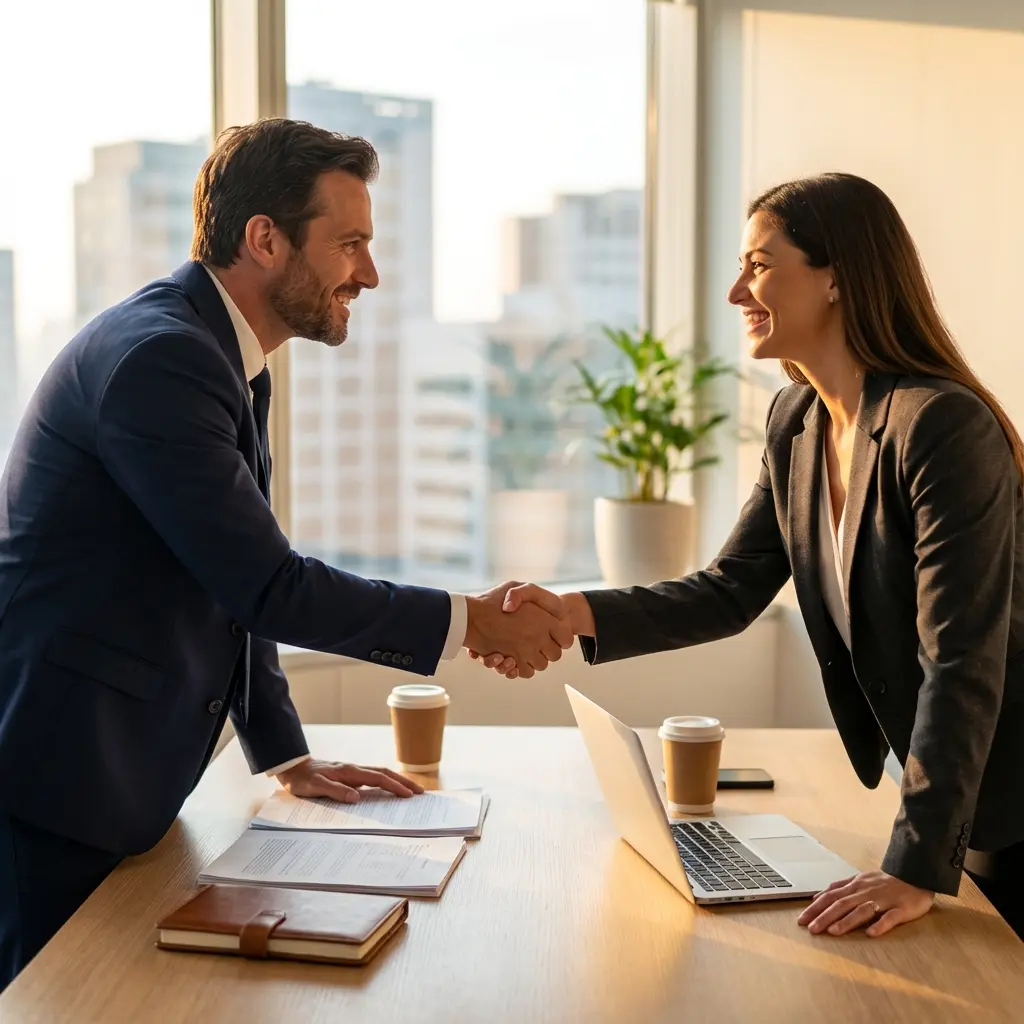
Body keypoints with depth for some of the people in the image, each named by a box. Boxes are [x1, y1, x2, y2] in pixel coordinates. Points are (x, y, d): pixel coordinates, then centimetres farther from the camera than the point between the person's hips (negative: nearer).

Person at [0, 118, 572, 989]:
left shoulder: (223, 357, 12)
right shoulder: (157, 357, -20)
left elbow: (236, 581, 17)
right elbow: (264, 583, -22)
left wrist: (283, 752, 14)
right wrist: (470, 622, -14)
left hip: (116, 782, 9)